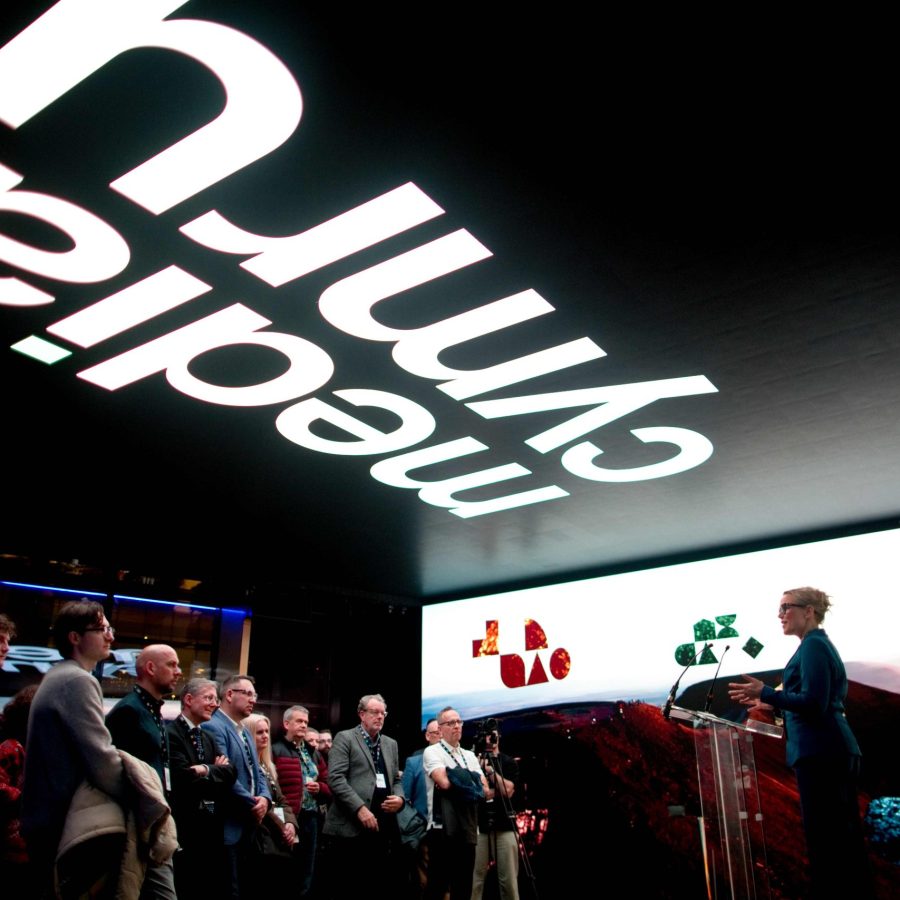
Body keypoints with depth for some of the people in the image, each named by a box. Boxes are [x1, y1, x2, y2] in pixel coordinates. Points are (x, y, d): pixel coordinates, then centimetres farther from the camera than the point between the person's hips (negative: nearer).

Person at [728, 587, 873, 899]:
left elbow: (814, 704, -20)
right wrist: (772, 703, 21)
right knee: (843, 837, 14)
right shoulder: (821, 644, 18)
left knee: (826, 839, -5)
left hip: (820, 753, -11)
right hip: (835, 751, 11)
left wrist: (766, 693, -17)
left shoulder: (812, 645, -12)